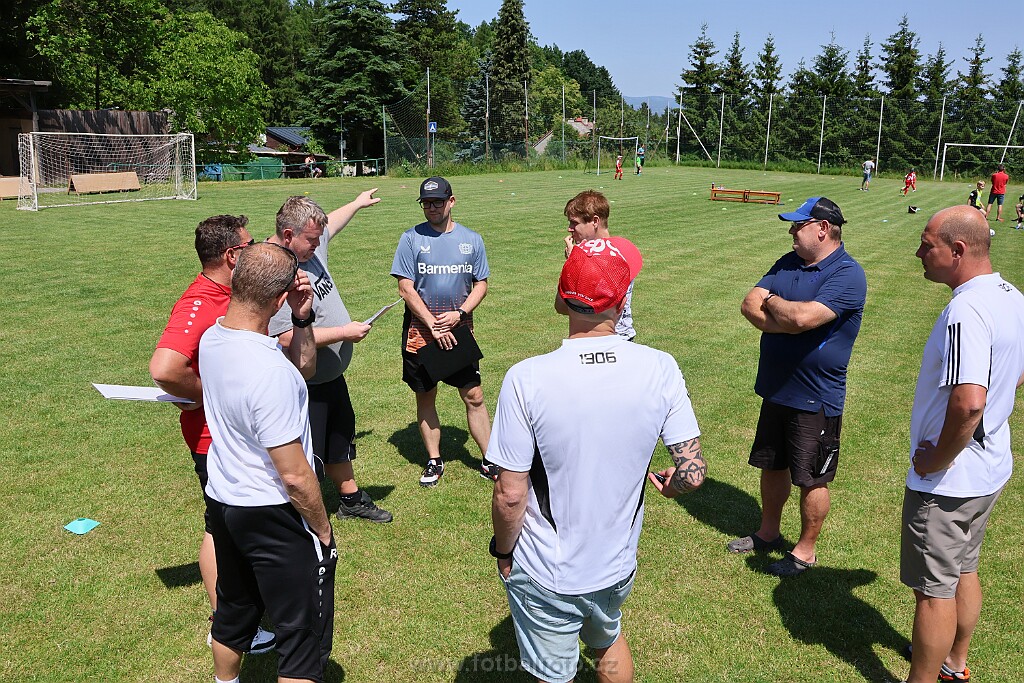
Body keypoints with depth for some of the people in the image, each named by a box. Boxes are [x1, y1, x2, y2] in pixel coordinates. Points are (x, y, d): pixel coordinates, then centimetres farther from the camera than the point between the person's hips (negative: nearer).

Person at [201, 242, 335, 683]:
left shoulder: (212, 338, -3)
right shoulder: (270, 372, -31)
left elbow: (304, 365, 11)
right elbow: (295, 475, -25)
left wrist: (302, 319, -4)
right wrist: (323, 530, -11)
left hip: (223, 500, 9)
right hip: (273, 515, -9)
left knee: (233, 615, 29)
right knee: (303, 636, 9)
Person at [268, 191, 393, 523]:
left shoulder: (311, 244, -1)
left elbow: (330, 223, 24)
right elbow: (288, 338, -35)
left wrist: (358, 203, 40)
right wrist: (344, 333, -26)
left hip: (332, 376, 10)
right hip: (304, 389, -10)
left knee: (339, 442, 27)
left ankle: (351, 500, 47)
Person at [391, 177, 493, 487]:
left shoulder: (472, 239, 6)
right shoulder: (411, 238, -2)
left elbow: (481, 284, 7)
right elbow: (405, 287, -6)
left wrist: (459, 314, -10)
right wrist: (433, 325, -12)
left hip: (460, 329, 1)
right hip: (420, 330, -1)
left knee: (474, 395, 2)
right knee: (425, 397, 9)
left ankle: (489, 461, 13)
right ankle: (434, 461, 23)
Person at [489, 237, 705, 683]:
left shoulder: (527, 379, -24)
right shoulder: (660, 370, -17)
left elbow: (511, 495, -19)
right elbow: (693, 472, -12)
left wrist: (502, 551, 0)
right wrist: (670, 484, 11)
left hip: (545, 575, -2)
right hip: (618, 565, 3)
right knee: (609, 641, 32)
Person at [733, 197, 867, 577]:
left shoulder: (848, 275, -18)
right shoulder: (789, 263, 7)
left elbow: (804, 317, -32)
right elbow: (750, 305, -2)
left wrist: (771, 301, -12)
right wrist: (783, 321, -20)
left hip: (816, 399, -8)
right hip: (776, 389, 8)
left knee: (811, 479, 8)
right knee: (772, 466, 20)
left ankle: (805, 551, 26)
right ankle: (768, 533, 39)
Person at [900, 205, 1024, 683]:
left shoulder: (966, 310, -28)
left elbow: (968, 402, -38)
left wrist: (938, 459, -23)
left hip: (947, 479, -10)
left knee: (934, 588, 6)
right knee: (964, 571, 25)